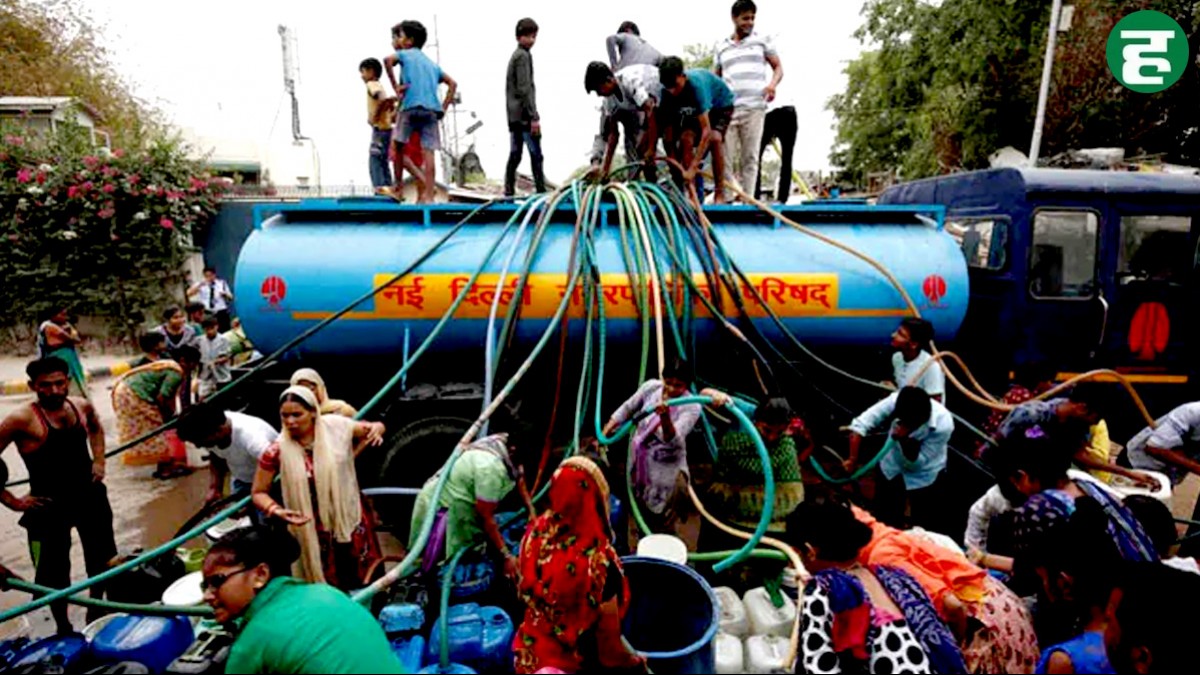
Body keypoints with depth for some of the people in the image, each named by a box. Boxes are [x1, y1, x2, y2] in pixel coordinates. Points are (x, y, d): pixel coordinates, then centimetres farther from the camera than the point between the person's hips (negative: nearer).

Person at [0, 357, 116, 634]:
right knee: (54, 572, 8)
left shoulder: (82, 406, -2)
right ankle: (63, 627, 30)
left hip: (89, 495, 5)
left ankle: (96, 612, 41)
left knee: (102, 560, 18)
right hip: (49, 505, -5)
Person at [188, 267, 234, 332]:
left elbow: (230, 298, 11)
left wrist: (225, 294, -12)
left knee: (225, 331, -2)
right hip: (207, 313, 0)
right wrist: (199, 285, -17)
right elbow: (189, 294, -6)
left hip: (221, 312, 0)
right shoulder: (200, 285, 7)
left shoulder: (222, 283, 9)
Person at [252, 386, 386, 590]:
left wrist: (376, 429, -19)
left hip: (351, 519, 1)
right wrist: (276, 511, -21)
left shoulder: (336, 426, -12)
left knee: (369, 581, 16)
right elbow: (259, 492, -2)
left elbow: (374, 428, 5)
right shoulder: (277, 451, -14)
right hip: (314, 532, -1)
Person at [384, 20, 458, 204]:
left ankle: (399, 186, 13)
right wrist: (444, 108, 15)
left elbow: (388, 59, -12)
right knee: (428, 153, -2)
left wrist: (395, 86, -7)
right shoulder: (431, 63, 26)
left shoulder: (405, 54, 11)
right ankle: (428, 196, -5)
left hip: (411, 107, -4)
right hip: (432, 110, 4)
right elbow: (452, 84, 22)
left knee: (397, 146, 11)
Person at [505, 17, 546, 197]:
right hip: (524, 115, -9)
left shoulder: (515, 55, 21)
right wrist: (534, 117, -17)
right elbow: (524, 89, -16)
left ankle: (509, 192, 7)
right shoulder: (523, 56, -7)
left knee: (515, 155, 8)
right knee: (536, 155, -9)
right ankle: (541, 191, -10)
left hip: (513, 115, 9)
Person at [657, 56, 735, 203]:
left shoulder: (696, 84, -40)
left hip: (722, 105, -4)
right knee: (686, 138, -21)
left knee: (714, 138, -30)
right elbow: (668, 130, -22)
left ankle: (720, 194, -21)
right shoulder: (667, 92, -25)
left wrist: (692, 169, -50)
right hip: (696, 109, 5)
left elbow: (706, 131, -45)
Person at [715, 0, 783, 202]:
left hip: (754, 108, -1)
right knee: (727, 157, -6)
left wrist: (773, 84, -7)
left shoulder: (762, 41, 14)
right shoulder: (722, 48, 18)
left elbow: (778, 68, 14)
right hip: (728, 109, 1)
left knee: (750, 157, -3)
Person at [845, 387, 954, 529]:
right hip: (891, 467, 2)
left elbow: (916, 463, -24)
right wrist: (852, 459, -31)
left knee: (922, 527, 10)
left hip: (923, 476, -2)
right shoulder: (895, 401, -30)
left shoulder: (943, 425, -31)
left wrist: (905, 439, -40)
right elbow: (861, 423, -26)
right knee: (886, 521, 16)